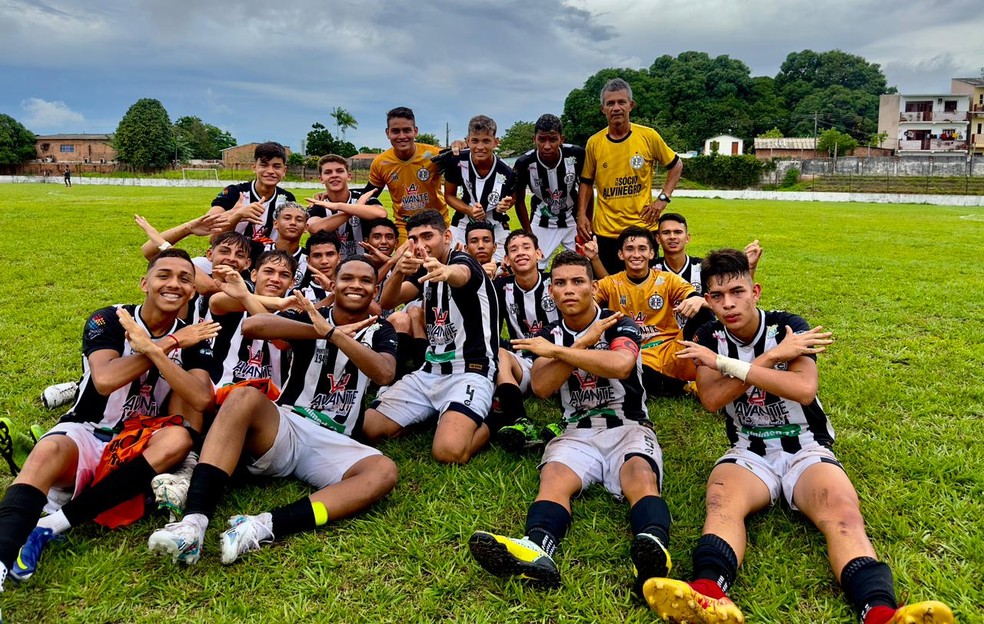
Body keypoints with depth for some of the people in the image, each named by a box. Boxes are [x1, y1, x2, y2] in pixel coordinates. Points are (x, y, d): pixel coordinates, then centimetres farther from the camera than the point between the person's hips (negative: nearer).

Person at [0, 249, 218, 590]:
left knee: (179, 438, -31)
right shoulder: (108, 320, -5)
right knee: (49, 450, -34)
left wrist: (150, 347, -25)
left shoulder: (193, 338, 0)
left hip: (139, 444, 2)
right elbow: (104, 380, -25)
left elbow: (201, 399, -18)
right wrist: (170, 344, -19)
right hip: (86, 433, -1)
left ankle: (51, 526, -29)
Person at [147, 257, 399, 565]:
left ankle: (263, 527, -43)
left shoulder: (379, 332, 11)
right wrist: (323, 332, -14)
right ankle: (194, 521, -42)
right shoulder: (310, 317, 8)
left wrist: (332, 333, -19)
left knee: (384, 471, -30)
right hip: (284, 430, 0)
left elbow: (384, 373, -14)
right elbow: (251, 325, -14)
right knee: (245, 396, -31)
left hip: (333, 446, 1)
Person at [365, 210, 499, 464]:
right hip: (429, 370, 7)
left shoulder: (463, 260, -6)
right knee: (367, 428, -5)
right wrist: (399, 272, -28)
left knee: (448, 451, -29)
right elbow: (387, 302, -5)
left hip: (470, 370, -7)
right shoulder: (423, 271, 15)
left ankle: (489, 423, 2)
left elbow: (460, 275, -35)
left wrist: (445, 271, -61)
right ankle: (439, 414, 14)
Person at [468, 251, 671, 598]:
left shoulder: (621, 325, 2)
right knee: (552, 476, -31)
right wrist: (585, 341, -8)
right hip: (578, 432, 2)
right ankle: (536, 550, -59)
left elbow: (620, 364, -22)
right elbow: (541, 388, -4)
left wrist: (558, 351, -14)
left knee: (641, 476, -35)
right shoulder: (550, 335, 13)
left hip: (628, 426, -1)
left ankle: (654, 547, -63)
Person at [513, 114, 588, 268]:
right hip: (542, 225, -1)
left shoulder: (576, 155, -20)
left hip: (573, 222, 1)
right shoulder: (525, 163, -21)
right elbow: (519, 201, -5)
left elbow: (586, 190, -4)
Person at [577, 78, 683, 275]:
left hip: (643, 227, -1)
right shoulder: (594, 142, 0)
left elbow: (676, 165, 9)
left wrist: (663, 198, -2)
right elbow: (586, 182, 11)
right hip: (606, 231, 1)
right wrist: (581, 215, 1)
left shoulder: (648, 136, -4)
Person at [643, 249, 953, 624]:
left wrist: (728, 364, -22)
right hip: (749, 452, 1)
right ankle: (709, 593, -60)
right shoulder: (710, 339, 4)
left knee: (843, 513, -33)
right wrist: (774, 356, -16)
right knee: (722, 502, -34)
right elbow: (711, 400, -13)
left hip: (806, 449, 0)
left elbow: (805, 389, -23)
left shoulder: (787, 328, -3)